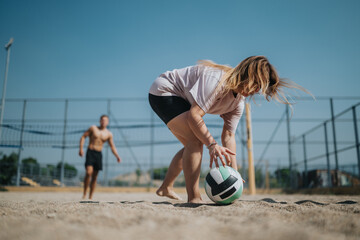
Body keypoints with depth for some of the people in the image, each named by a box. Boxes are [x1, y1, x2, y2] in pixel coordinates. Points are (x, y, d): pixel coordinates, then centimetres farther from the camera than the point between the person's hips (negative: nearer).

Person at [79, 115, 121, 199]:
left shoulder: (109, 134, 8)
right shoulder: (93, 128, 4)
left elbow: (112, 146, 9)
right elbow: (83, 136, 4)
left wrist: (117, 156, -5)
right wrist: (81, 148, -9)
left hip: (99, 154, 3)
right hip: (90, 152, -3)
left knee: (94, 176, 4)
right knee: (89, 172, -20)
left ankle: (90, 197, 12)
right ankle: (84, 193, -6)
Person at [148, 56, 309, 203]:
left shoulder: (239, 102, -3)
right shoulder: (218, 80, -31)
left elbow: (228, 136, -4)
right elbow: (194, 115, -36)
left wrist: (234, 172, -12)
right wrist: (212, 144, -44)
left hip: (180, 100, 10)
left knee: (192, 146, 14)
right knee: (195, 140, -25)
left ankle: (166, 188, 28)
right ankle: (193, 198, -21)